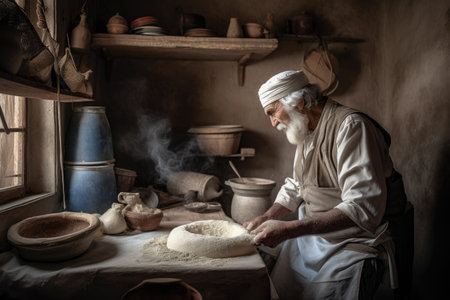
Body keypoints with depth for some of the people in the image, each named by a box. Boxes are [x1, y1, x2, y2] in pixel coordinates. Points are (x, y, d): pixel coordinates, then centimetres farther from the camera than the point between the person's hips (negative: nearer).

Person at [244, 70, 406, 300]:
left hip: (352, 246, -8)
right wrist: (267, 218, 2)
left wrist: (288, 229, -35)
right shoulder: (306, 131, 8)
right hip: (309, 236, 8)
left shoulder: (350, 126, -22)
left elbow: (364, 207, -31)